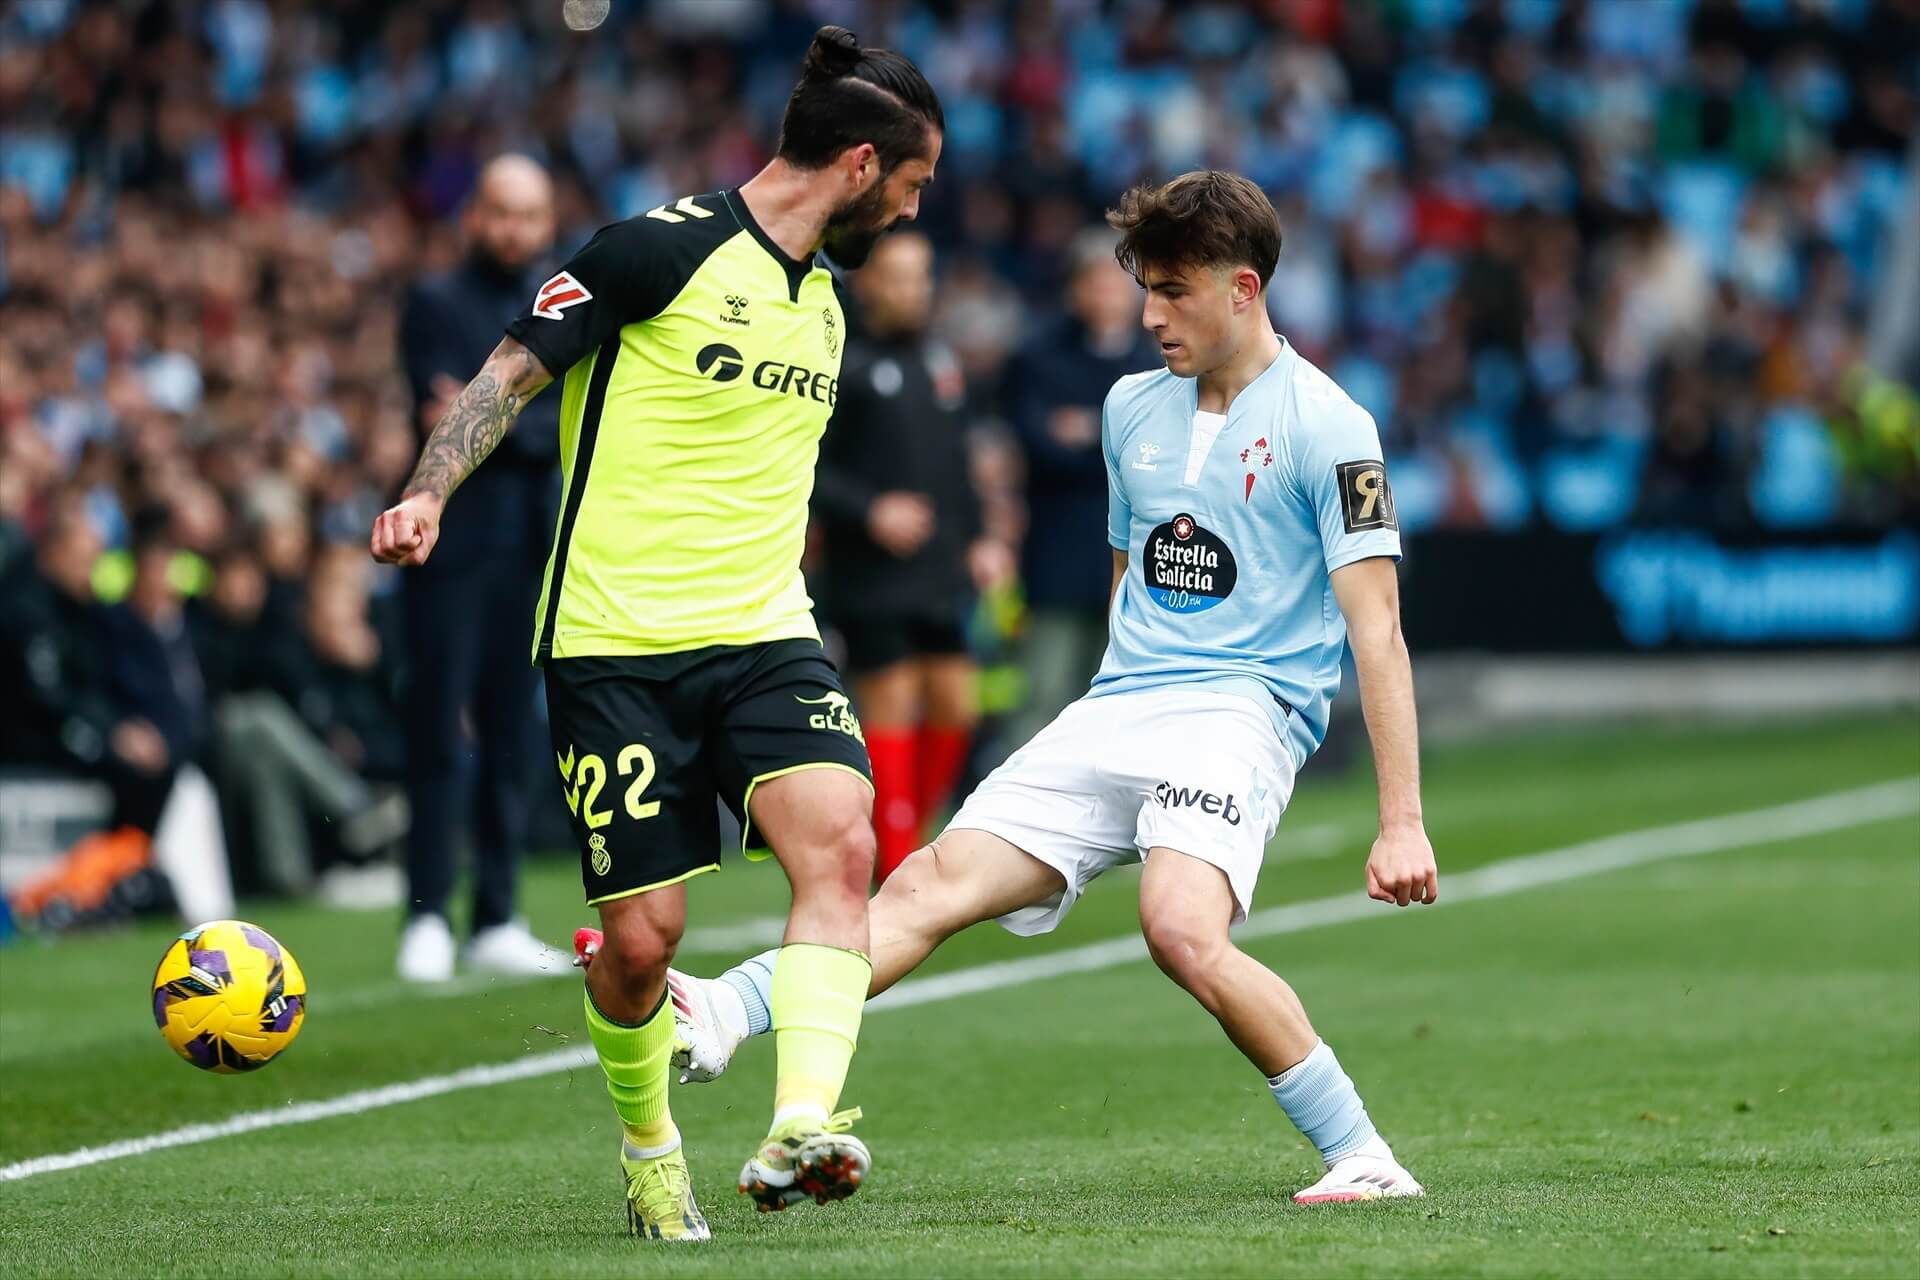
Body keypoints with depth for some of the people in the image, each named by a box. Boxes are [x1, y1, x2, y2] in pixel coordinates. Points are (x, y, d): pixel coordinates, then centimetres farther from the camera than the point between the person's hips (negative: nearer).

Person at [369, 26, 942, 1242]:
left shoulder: (824, 302, 16)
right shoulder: (663, 249, -7)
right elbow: (512, 370, -5)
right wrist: (428, 493, -19)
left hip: (763, 637, 6)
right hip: (616, 642, -6)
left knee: (839, 841, -23)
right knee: (641, 935, -4)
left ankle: (799, 1133, -31)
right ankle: (648, 1144, 25)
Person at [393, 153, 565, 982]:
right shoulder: (436, 305, 1)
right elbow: (441, 411, -12)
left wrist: (491, 421, -9)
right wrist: (534, 422, -11)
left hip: (532, 548, 5)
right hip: (453, 547, -5)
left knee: (512, 742, 5)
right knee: (441, 737, -8)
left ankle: (494, 922, 8)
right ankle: (426, 920, -8)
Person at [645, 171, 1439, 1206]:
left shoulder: (1325, 428, -5)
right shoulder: (1132, 407, 17)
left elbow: (1377, 631, -10)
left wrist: (1401, 822, -15)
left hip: (1241, 708, -6)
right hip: (1110, 716, 6)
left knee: (1182, 930, -31)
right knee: (934, 883, -12)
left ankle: (1361, 1158, -22)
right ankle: (721, 1017, -28)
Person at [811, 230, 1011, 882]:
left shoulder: (938, 362, 14)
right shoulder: (845, 364, -7)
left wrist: (976, 537, 14)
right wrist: (870, 511, -20)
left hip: (939, 577, 7)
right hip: (872, 577, -7)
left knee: (955, 705, 5)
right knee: (891, 705, -7)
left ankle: (903, 834, 21)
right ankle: (896, 873, -4)